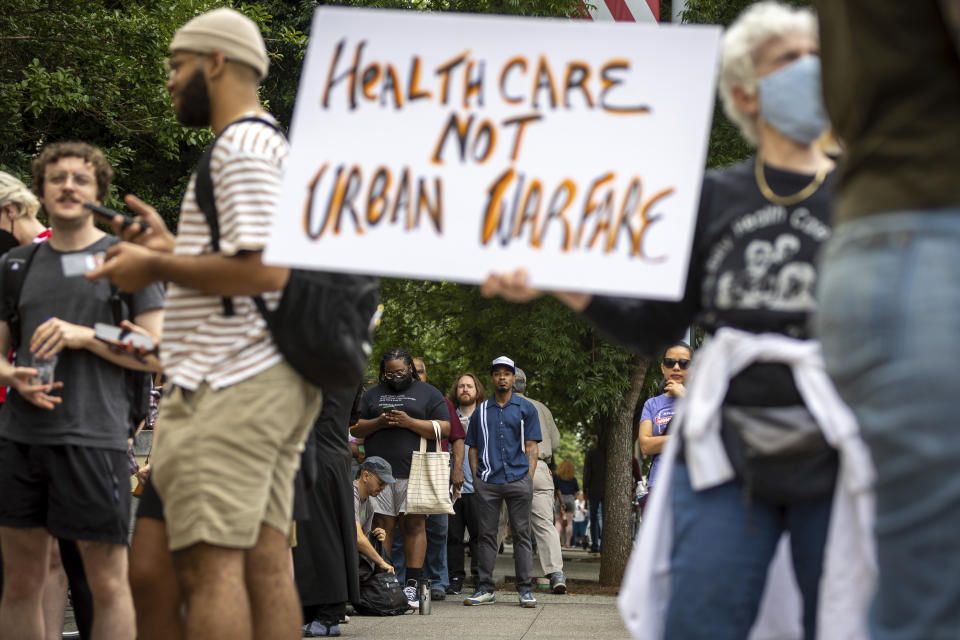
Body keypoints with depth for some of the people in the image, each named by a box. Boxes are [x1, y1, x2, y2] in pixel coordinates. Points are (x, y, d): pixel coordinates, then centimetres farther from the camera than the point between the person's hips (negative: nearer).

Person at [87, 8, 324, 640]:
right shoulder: (277, 144, 23)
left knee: (209, 564, -12)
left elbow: (264, 271, -20)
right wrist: (175, 250, 20)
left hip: (230, 386, -10)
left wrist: (155, 267, -10)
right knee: (265, 559, 6)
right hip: (278, 380, 10)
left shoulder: (241, 144, -9)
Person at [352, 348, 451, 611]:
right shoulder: (373, 394, 19)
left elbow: (444, 429, 1)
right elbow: (356, 429, 14)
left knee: (414, 525, -6)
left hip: (414, 471, -2)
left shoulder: (428, 393, 10)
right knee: (382, 526, -1)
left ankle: (412, 585, -6)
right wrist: (379, 423, -5)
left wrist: (409, 422, -11)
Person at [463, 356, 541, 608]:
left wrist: (529, 477, -4)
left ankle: (525, 589, 0)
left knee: (522, 534, -2)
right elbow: (473, 448, 17)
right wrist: (475, 478, 5)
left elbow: (531, 446, 7)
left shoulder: (526, 409, 11)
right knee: (486, 535, 1)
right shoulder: (481, 412, 15)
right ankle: (485, 589, 5)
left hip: (518, 479, -2)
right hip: (487, 482, 2)